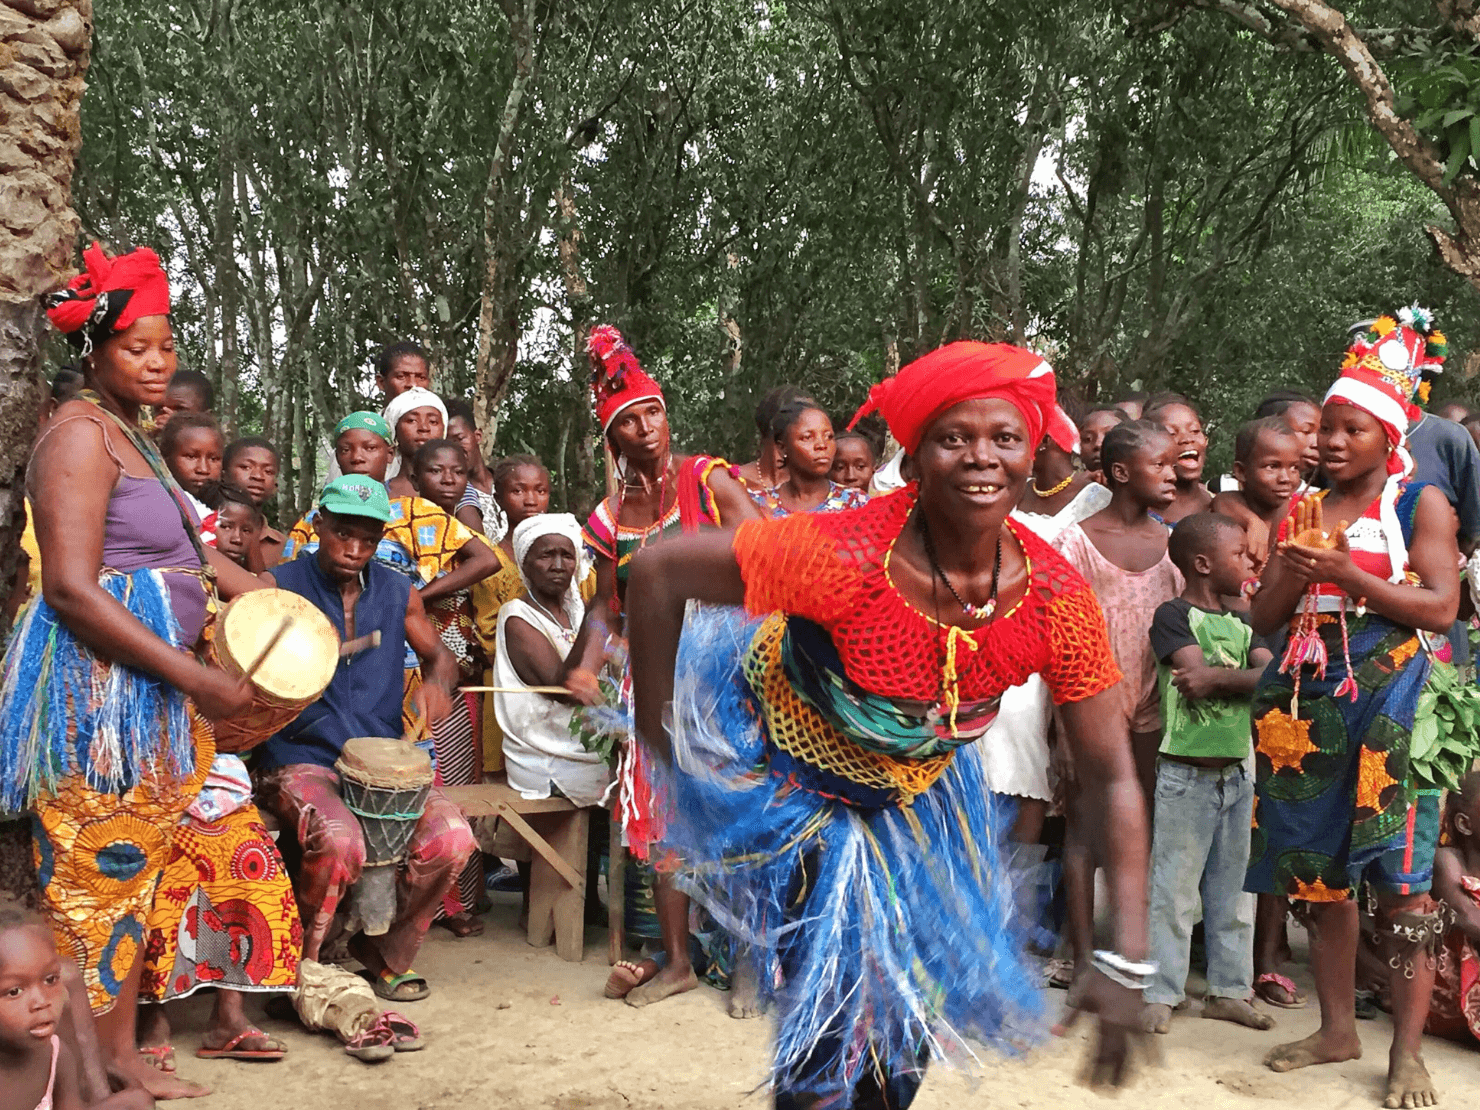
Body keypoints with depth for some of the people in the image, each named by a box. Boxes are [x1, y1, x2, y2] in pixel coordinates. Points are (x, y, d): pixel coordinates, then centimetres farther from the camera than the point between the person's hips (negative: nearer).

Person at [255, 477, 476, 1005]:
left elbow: (439, 655, 22)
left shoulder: (398, 593, 10)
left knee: (451, 838, -22)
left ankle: (386, 952, 6)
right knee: (340, 841, -35)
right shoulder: (281, 586, 0)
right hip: (300, 761, -3)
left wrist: (437, 681, -2)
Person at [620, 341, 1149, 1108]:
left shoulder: (1058, 602, -23)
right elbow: (656, 572, -29)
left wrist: (1127, 962, -20)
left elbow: (1112, 777, -16)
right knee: (832, 1005, -5)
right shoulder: (850, 557, -35)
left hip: (914, 797, 5)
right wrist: (657, 738, -22)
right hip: (786, 777, -5)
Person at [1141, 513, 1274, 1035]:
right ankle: (1160, 995, 8)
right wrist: (1248, 677, -8)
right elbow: (1198, 677, -22)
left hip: (1236, 772, 7)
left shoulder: (1240, 624, 13)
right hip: (1186, 774, -7)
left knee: (1234, 889, 13)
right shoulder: (1174, 615, -8)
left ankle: (1228, 990, 24)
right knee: (1174, 889, -2)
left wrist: (1215, 677, -15)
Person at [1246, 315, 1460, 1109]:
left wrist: (1346, 574, -15)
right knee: (1318, 869, 9)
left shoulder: (1420, 504, 2)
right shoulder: (1302, 511, 15)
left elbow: (1441, 607, -9)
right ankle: (1338, 1028, 22)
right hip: (1305, 701, 5)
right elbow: (1263, 619, 12)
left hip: (1387, 700, -5)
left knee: (1400, 877, -4)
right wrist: (1292, 571, -7)